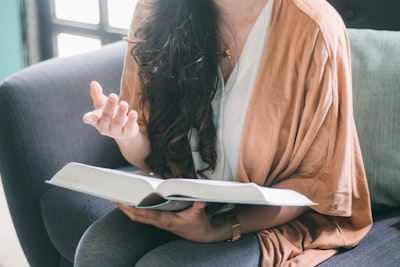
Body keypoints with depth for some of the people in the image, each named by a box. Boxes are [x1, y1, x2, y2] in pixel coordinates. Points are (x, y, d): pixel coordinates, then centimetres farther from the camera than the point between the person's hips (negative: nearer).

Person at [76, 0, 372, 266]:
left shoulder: (313, 29, -21)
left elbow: (319, 181, -13)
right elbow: (149, 155, 1)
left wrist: (220, 230, -25)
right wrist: (128, 136, -23)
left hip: (278, 215, -3)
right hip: (186, 197, 4)